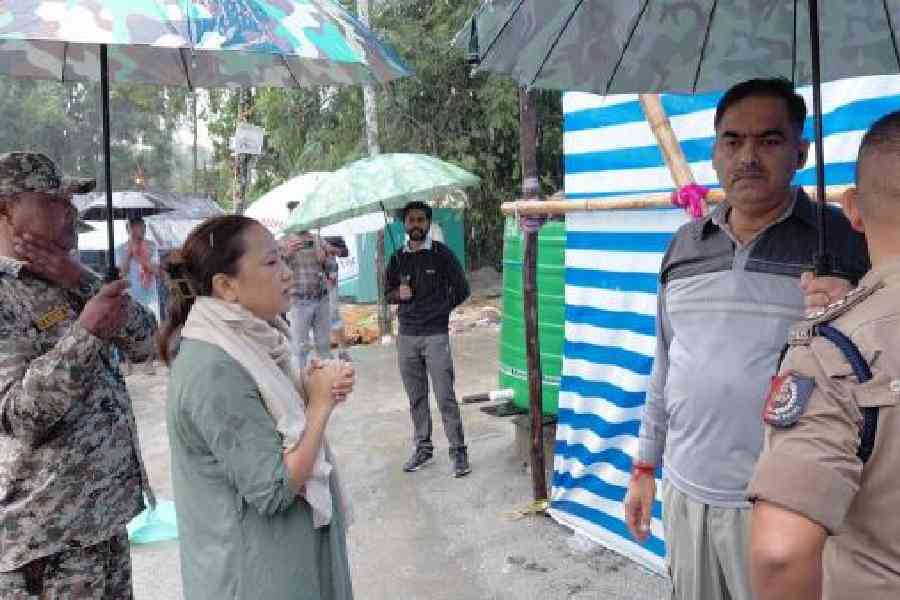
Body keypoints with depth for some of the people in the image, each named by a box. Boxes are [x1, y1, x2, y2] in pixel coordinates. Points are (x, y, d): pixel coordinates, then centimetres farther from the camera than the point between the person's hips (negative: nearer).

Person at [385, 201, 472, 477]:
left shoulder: (442, 253, -2)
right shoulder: (398, 258, 9)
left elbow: (461, 289, 2)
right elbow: (388, 293, 16)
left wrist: (440, 309, 5)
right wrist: (399, 294, -6)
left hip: (436, 335, -4)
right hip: (406, 335, 4)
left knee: (445, 397, -5)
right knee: (416, 397, 11)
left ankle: (458, 451, 6)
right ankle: (423, 447, 23)